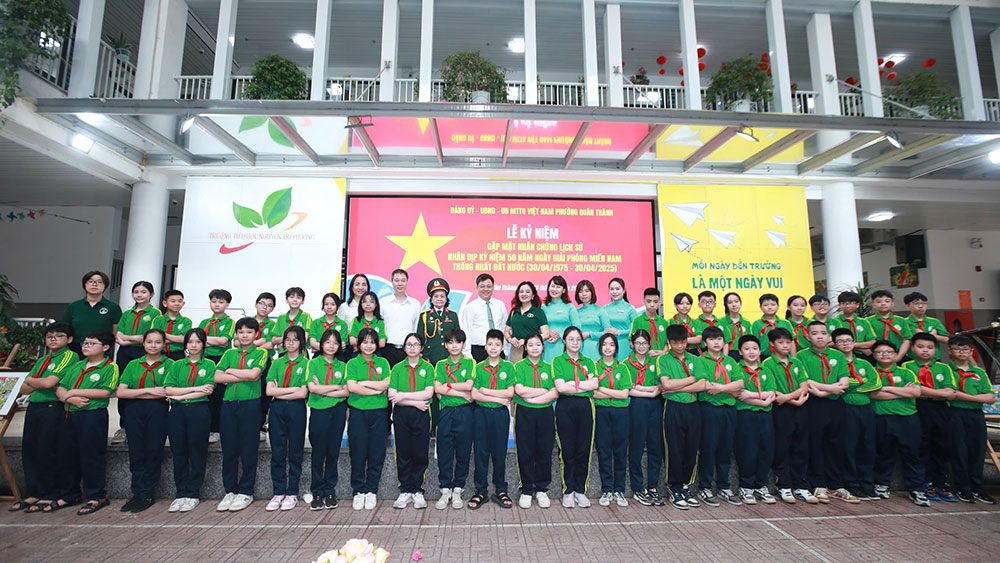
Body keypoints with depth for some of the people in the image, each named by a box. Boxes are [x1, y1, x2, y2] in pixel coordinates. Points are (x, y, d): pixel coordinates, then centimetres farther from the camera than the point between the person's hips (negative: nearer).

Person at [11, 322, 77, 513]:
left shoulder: (70, 356, -6)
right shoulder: (41, 360, 19)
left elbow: (49, 382, -15)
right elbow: (23, 389, 14)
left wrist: (30, 380, 4)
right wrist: (40, 383, -3)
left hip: (53, 409, -8)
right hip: (33, 408, 8)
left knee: (48, 452, -2)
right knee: (29, 451, 10)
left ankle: (49, 496, 8)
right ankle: (33, 493, 21)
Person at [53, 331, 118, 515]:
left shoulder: (110, 367, -5)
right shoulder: (76, 366, 16)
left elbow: (105, 392, -16)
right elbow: (60, 389, 10)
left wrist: (74, 392, -12)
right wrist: (71, 399, -11)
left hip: (94, 416, -7)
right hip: (71, 415, 7)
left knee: (92, 456, -2)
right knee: (67, 455, 13)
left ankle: (97, 496, 9)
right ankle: (69, 495, 28)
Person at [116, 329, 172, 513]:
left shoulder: (169, 364, 6)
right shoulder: (133, 364, 14)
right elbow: (120, 392, 4)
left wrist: (137, 393, -8)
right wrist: (149, 390, -7)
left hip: (157, 411, -3)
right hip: (134, 412, 3)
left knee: (153, 452, -2)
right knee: (136, 453, 3)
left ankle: (146, 495, 9)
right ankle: (138, 494, 15)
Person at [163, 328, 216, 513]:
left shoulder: (209, 365, 8)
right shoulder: (177, 365, 15)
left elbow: (208, 390, -6)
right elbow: (168, 389, 1)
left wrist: (181, 395, -6)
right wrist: (195, 388, -8)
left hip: (199, 410, -2)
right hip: (177, 412, 3)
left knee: (197, 452, 0)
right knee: (179, 453, 4)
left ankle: (193, 494, 9)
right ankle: (181, 493, 16)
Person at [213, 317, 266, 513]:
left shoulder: (260, 353, 4)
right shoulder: (229, 354, 13)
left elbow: (253, 374, -13)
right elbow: (217, 377, 0)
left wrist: (231, 371, -2)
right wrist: (245, 376, -8)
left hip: (250, 405, -3)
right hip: (228, 404, 4)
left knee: (248, 449, 1)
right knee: (229, 449, 8)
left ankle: (246, 492, 12)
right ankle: (230, 491, 20)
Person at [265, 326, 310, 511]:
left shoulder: (305, 363, 1)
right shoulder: (277, 363, 11)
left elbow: (303, 393, -8)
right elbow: (269, 390, 1)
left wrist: (280, 392, -5)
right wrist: (293, 389, -7)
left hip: (296, 409, -3)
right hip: (277, 410, 3)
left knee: (295, 453, 4)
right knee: (277, 453, 6)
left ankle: (292, 494, 14)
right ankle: (278, 493, 17)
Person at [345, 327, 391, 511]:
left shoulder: (383, 362, 10)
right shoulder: (352, 363, 5)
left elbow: (386, 384, -4)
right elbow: (352, 387, -8)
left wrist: (363, 383, -7)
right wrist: (376, 390, -8)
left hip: (379, 413, 1)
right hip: (358, 412, -1)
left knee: (376, 454, 4)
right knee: (358, 453, 3)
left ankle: (371, 491, 17)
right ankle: (358, 491, 18)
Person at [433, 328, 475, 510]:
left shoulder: (469, 363, 6)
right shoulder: (440, 365, 10)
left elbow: (469, 385, -7)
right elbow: (437, 388, -3)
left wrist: (447, 386, -5)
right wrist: (462, 393, -8)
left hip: (465, 411, -1)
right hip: (446, 411, 1)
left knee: (463, 451, 4)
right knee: (444, 451, 3)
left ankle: (457, 490, 17)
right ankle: (445, 490, 16)